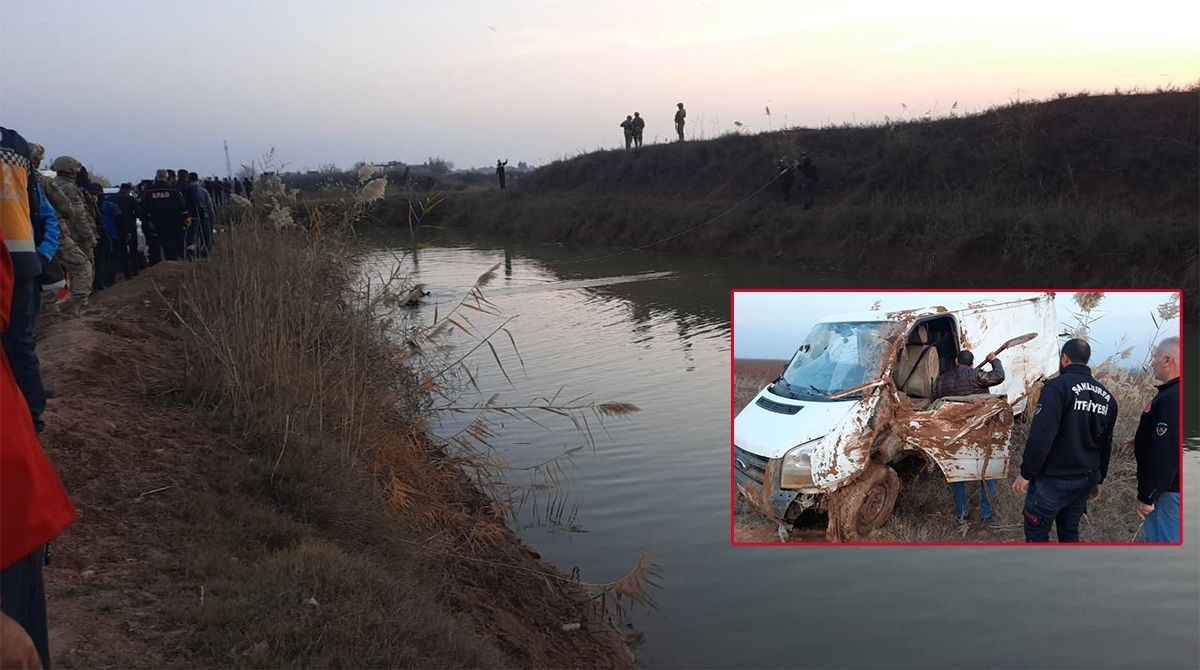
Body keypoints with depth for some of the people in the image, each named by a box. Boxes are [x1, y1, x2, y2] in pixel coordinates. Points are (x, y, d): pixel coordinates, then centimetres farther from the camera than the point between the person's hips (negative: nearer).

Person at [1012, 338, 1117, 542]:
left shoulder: (1058, 386, -16)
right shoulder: (1106, 397, 8)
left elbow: (1040, 437, -23)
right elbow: (1106, 445, 16)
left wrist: (1026, 473, -15)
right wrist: (1098, 479, 26)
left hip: (1053, 480, -7)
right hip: (1085, 480, 7)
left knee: (1036, 532, 3)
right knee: (1070, 531, 18)